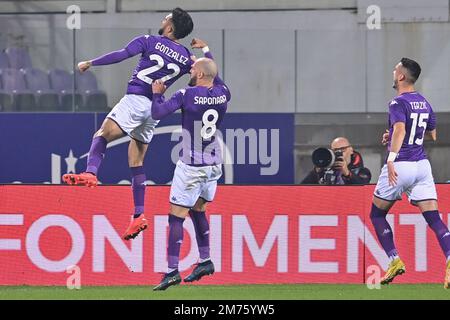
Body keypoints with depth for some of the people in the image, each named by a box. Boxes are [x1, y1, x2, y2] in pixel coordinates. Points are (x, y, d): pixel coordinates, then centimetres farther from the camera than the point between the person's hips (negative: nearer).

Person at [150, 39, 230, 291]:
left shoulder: (187, 95, -16)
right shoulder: (223, 94, 1)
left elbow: (157, 113, -15)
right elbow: (217, 80, 26)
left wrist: (157, 93, 6)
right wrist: (206, 50, 39)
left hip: (191, 166, -6)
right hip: (214, 164, 6)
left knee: (177, 216, -3)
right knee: (198, 210, 22)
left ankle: (172, 270, -8)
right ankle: (205, 261, 21)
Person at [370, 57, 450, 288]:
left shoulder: (399, 103, -9)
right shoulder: (424, 103, 14)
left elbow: (400, 129, -28)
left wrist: (391, 158, -40)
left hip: (400, 165, -6)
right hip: (422, 165, 6)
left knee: (377, 214, 13)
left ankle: (395, 260, 3)